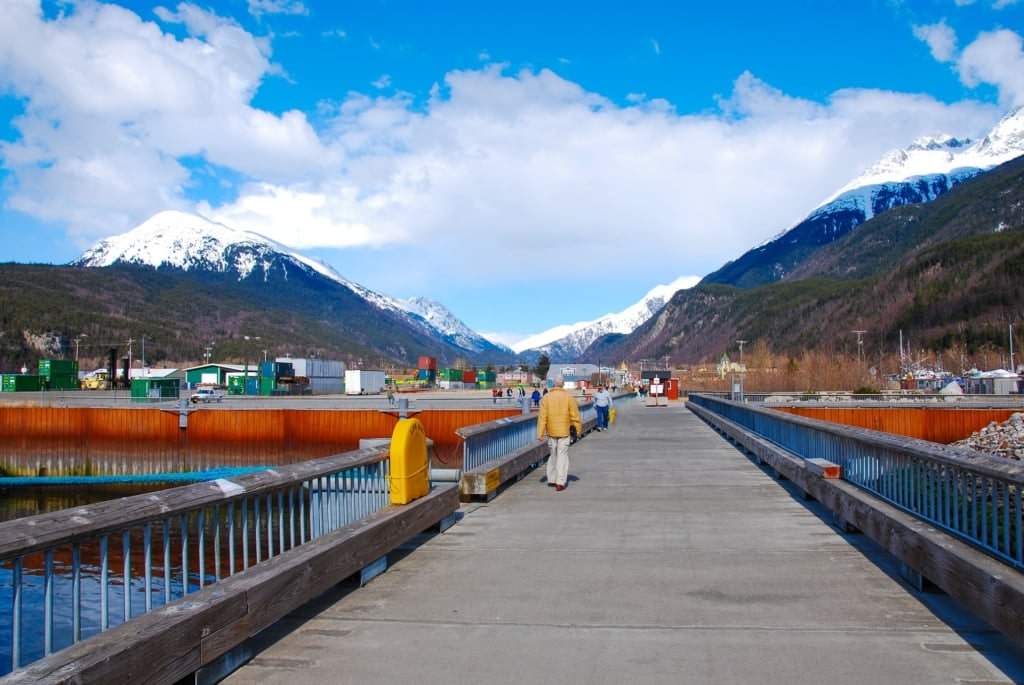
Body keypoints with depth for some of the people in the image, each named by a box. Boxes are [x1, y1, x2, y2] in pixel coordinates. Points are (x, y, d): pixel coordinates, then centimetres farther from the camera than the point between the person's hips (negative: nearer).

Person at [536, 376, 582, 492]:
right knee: (562, 456, 1)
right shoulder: (569, 397, -5)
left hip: (551, 431, 2)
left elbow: (542, 416, -6)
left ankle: (552, 479, 23)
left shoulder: (546, 397, -3)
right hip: (564, 431, -2)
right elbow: (575, 415, -3)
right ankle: (560, 482, -6)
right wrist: (579, 429, 9)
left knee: (553, 455, 17)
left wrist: (540, 433, -4)